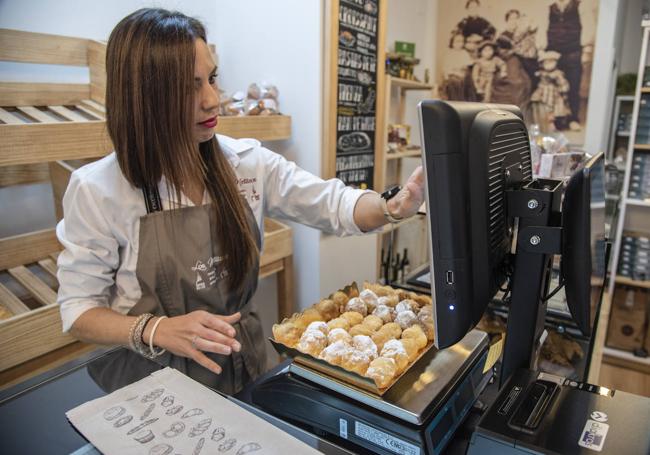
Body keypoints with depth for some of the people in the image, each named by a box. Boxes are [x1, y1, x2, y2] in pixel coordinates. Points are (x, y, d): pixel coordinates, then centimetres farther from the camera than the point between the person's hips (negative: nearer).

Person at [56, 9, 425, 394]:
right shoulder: (97, 190, -14)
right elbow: (79, 310, -8)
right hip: (153, 376, -1)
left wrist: (393, 208, -26)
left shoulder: (248, 163, -5)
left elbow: (337, 205, -6)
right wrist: (157, 330, -26)